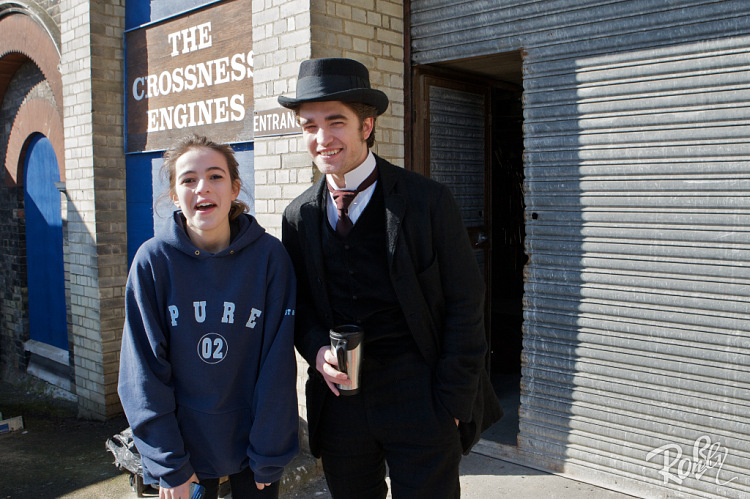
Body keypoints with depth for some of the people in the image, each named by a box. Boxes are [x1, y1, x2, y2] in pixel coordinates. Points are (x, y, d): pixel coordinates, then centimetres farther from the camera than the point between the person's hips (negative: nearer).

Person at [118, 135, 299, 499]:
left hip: (251, 440, 0)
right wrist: (169, 466, -9)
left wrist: (267, 458, -7)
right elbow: (144, 372, -8)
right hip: (183, 445, 0)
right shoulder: (153, 260, -12)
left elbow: (277, 365, -9)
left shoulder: (269, 256, -13)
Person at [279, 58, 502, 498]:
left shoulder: (429, 202, -9)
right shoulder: (298, 217, 4)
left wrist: (451, 408, -10)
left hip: (420, 402, -3)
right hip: (340, 403, 4)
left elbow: (465, 307, -7)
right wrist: (317, 349, -8)